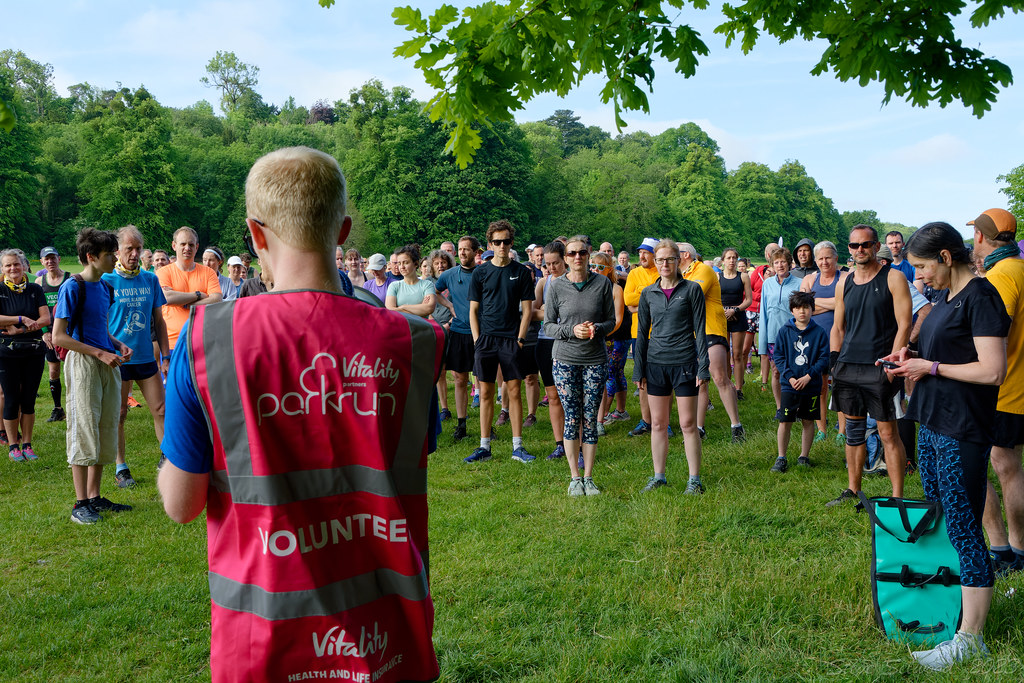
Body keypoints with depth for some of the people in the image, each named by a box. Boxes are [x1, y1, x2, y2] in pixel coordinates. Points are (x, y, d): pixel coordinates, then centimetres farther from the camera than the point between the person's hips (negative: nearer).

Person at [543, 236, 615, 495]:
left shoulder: (603, 284, 3)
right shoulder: (557, 287, 1)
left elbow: (611, 321, 7)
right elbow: (548, 326, 3)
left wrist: (597, 328, -15)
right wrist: (572, 330, -14)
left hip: (596, 360, 1)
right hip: (565, 360, -1)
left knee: (591, 420, 3)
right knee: (572, 418, 1)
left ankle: (588, 478, 15)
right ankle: (574, 478, 14)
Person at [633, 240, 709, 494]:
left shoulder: (691, 289, -1)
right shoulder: (648, 293, 8)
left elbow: (699, 330, -2)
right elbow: (642, 334, 11)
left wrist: (703, 367, -7)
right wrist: (639, 370, 8)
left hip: (684, 362, -3)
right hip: (656, 363, 3)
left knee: (688, 424, -1)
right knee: (658, 424, 9)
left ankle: (694, 479, 9)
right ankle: (659, 477, 19)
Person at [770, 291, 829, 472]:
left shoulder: (819, 333, -1)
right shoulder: (785, 331, 0)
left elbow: (824, 358, -3)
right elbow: (777, 356, 0)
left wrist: (808, 377, -14)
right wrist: (789, 377, -11)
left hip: (811, 386, 1)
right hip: (789, 385, 0)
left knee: (808, 421, 10)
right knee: (785, 422, -2)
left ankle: (804, 456, 24)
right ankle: (781, 459, 7)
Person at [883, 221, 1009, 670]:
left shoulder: (981, 297, -15)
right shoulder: (947, 299, 13)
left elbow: (991, 371, -21)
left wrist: (931, 367, -14)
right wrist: (914, 359, 8)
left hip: (962, 431, -10)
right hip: (932, 423, 10)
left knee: (962, 529, -5)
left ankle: (969, 639, 3)